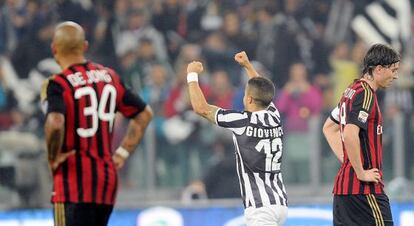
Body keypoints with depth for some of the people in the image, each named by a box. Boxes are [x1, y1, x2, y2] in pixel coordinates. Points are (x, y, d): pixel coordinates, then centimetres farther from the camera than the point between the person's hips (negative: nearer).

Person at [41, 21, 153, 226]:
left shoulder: (58, 84, -11)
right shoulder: (109, 77, 10)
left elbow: (55, 123, -30)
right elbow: (144, 113, 18)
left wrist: (53, 157, -13)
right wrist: (123, 152, 18)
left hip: (73, 181, -7)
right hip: (107, 178, 7)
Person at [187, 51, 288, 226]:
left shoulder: (242, 121, -8)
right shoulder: (274, 117, 10)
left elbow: (201, 108, -1)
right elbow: (263, 93, 33)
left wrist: (192, 75, 12)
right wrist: (247, 65, 45)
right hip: (280, 203, 8)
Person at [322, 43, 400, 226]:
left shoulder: (352, 90, 15)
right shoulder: (366, 94, -14)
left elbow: (328, 128, 27)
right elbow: (350, 135, -27)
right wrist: (361, 173, -18)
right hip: (365, 189, -9)